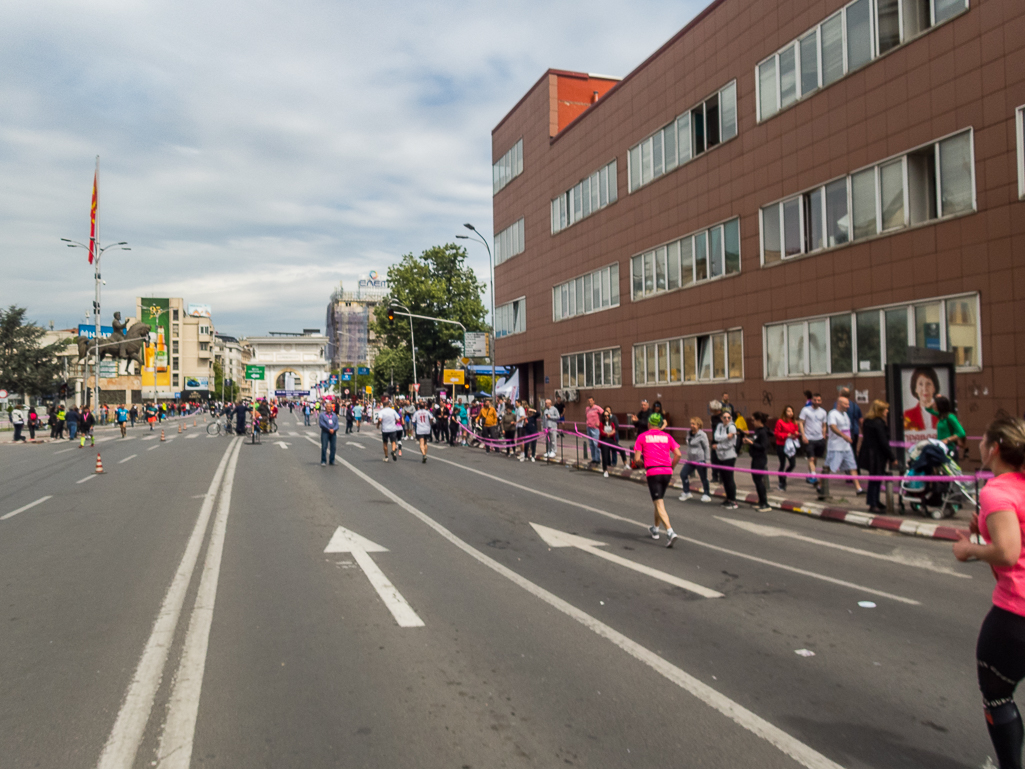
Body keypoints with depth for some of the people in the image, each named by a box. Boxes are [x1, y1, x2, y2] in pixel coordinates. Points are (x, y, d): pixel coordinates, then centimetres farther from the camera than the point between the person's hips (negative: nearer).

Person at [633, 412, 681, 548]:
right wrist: (671, 467, 13)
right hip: (667, 472, 4)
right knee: (659, 500, 22)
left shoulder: (642, 437, 4)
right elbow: (678, 454, 0)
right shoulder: (667, 436, 11)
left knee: (659, 504, -6)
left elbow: (637, 459, -3)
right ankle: (655, 529, 36)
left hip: (652, 472, -4)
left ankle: (670, 532, -22)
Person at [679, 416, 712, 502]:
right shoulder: (689, 434, 9)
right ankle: (686, 493, 18)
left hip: (700, 460, -7)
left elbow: (706, 448, -9)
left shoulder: (702, 435, -12)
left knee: (703, 477, 3)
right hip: (690, 460, 7)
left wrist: (707, 460, -11)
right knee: (683, 474, 3)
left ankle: (706, 494, 19)